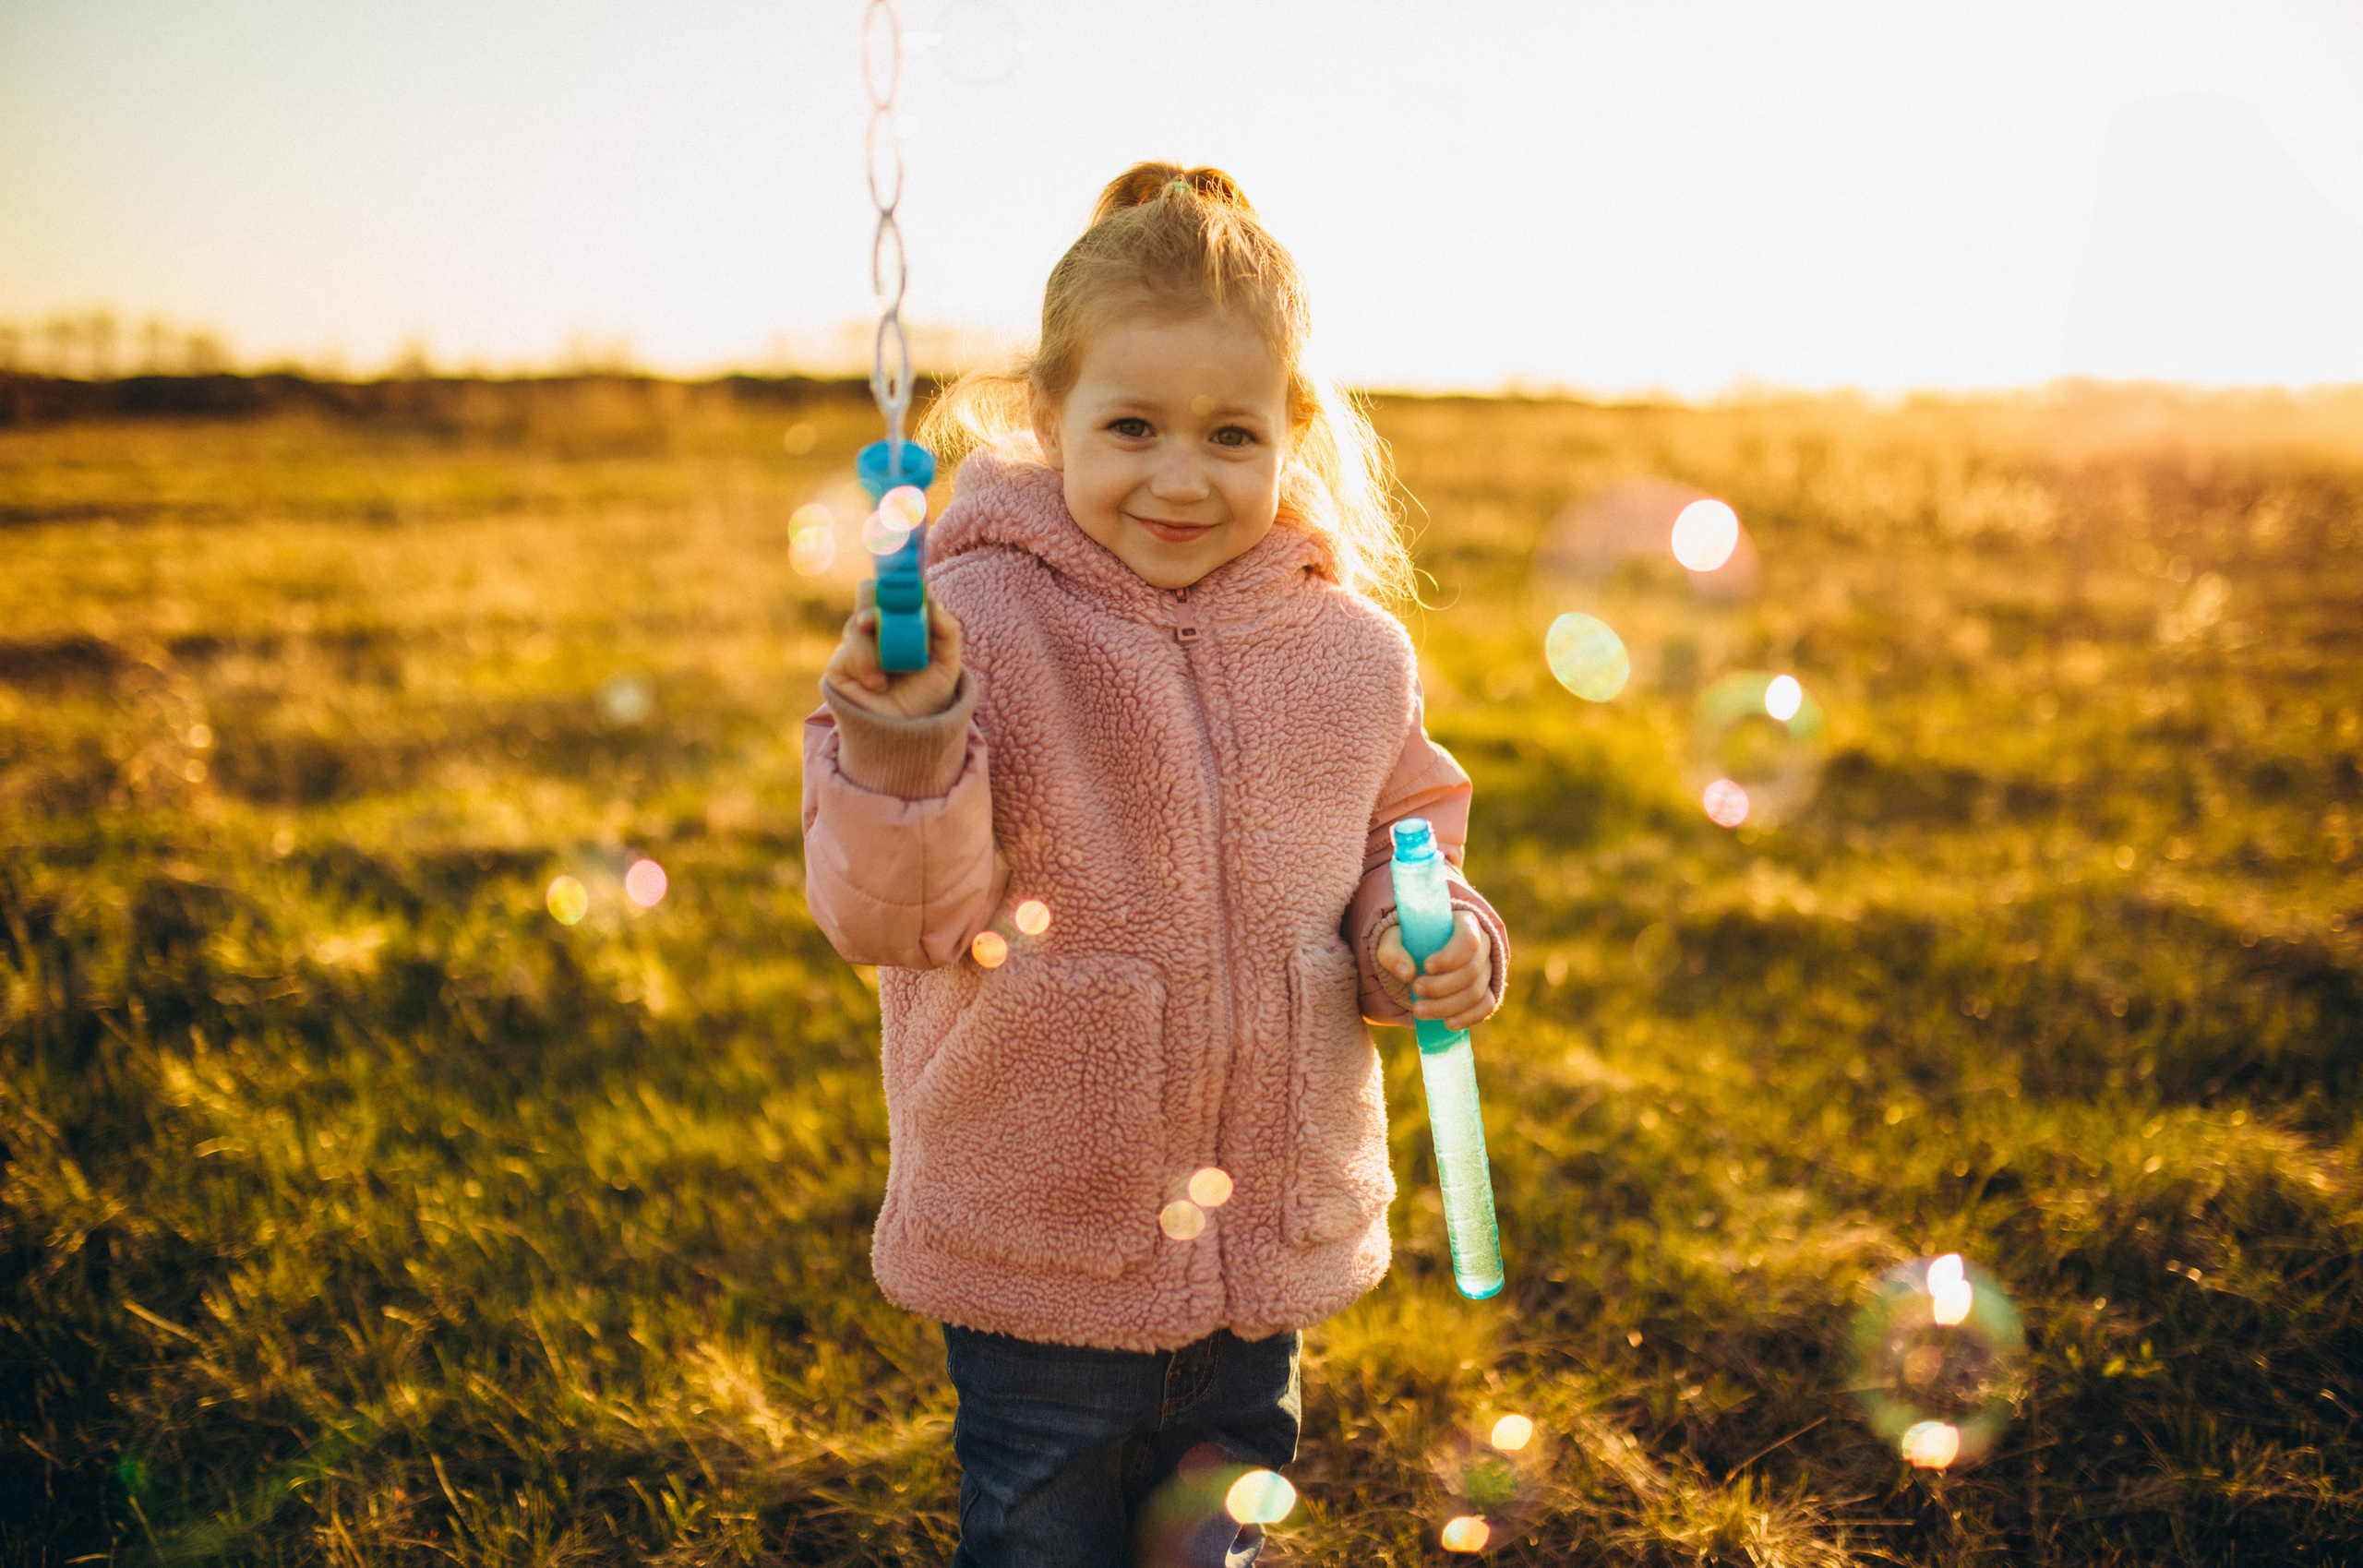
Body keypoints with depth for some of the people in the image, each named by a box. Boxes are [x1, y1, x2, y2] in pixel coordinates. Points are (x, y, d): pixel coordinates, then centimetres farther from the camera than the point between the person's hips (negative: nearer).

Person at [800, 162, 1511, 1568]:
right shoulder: (973, 622, -16)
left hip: (1278, 1235, 4)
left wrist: (1425, 939, -8)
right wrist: (898, 756, -35)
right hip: (1038, 1238, -3)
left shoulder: (1350, 651, -3)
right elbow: (892, 918, -18)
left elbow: (1400, 843, 12)